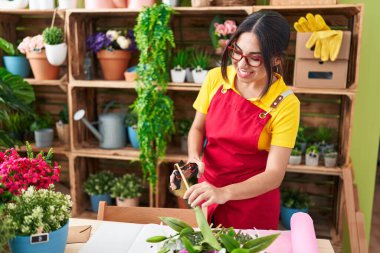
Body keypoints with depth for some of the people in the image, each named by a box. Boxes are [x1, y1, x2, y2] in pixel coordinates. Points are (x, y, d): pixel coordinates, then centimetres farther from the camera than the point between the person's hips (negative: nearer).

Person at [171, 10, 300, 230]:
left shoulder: (285, 104, -18)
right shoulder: (216, 78, -9)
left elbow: (275, 174, -21)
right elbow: (197, 128, 3)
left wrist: (224, 193, -35)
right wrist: (194, 158, -17)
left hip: (252, 199, -3)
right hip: (207, 191, 3)